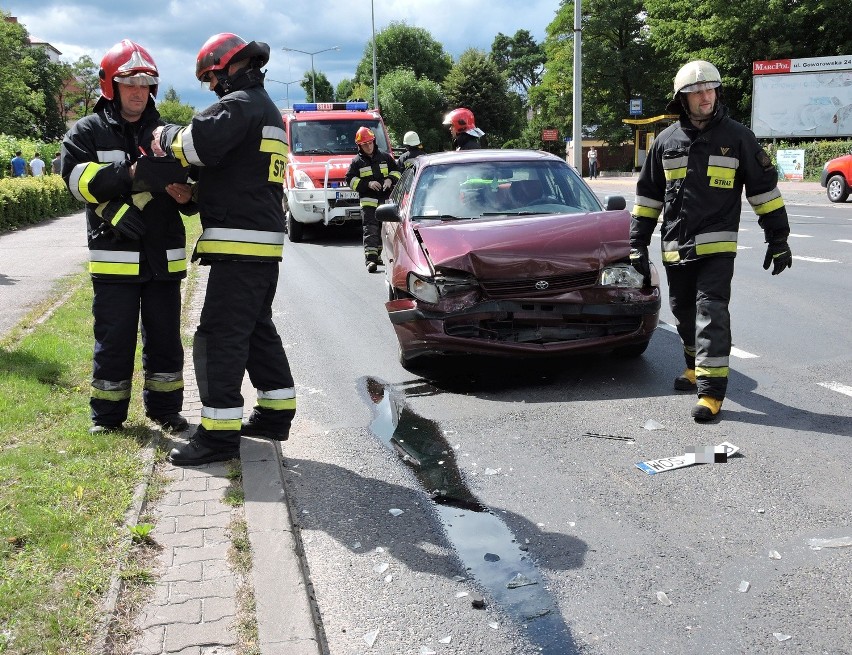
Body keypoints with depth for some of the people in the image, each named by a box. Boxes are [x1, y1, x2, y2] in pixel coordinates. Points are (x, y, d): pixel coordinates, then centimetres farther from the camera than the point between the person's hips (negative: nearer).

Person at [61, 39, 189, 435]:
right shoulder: (88, 131, 4)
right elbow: (76, 176, -12)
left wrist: (187, 192, -9)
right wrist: (130, 174, -24)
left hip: (164, 256, 3)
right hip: (114, 256, -3)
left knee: (165, 337, 11)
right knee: (114, 340, 3)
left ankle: (164, 409, 24)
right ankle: (107, 415, 17)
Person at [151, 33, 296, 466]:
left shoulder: (239, 103, -9)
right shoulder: (267, 109, 23)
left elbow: (201, 141, -25)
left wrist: (167, 136, -5)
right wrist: (193, 190, 13)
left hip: (239, 242, -10)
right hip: (265, 240, 10)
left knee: (220, 336, -8)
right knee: (258, 328, 17)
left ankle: (219, 433, -7)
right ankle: (276, 413, 24)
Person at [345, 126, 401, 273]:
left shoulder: (385, 157, 11)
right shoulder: (357, 161, 5)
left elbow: (396, 171, 19)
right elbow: (350, 180, 1)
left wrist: (390, 180, -4)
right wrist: (368, 184, -13)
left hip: (387, 200, 3)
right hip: (368, 201, -3)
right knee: (370, 230, -13)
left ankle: (378, 254, 26)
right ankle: (371, 259, -19)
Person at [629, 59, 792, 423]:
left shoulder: (737, 136, 0)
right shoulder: (666, 140, 8)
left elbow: (763, 187, 2)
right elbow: (648, 194, 12)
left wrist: (778, 238, -1)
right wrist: (638, 242, 8)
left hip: (716, 245, -4)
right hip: (675, 247, 4)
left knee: (711, 313, -12)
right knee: (684, 312, 15)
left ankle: (711, 391, -11)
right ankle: (696, 366, 37)